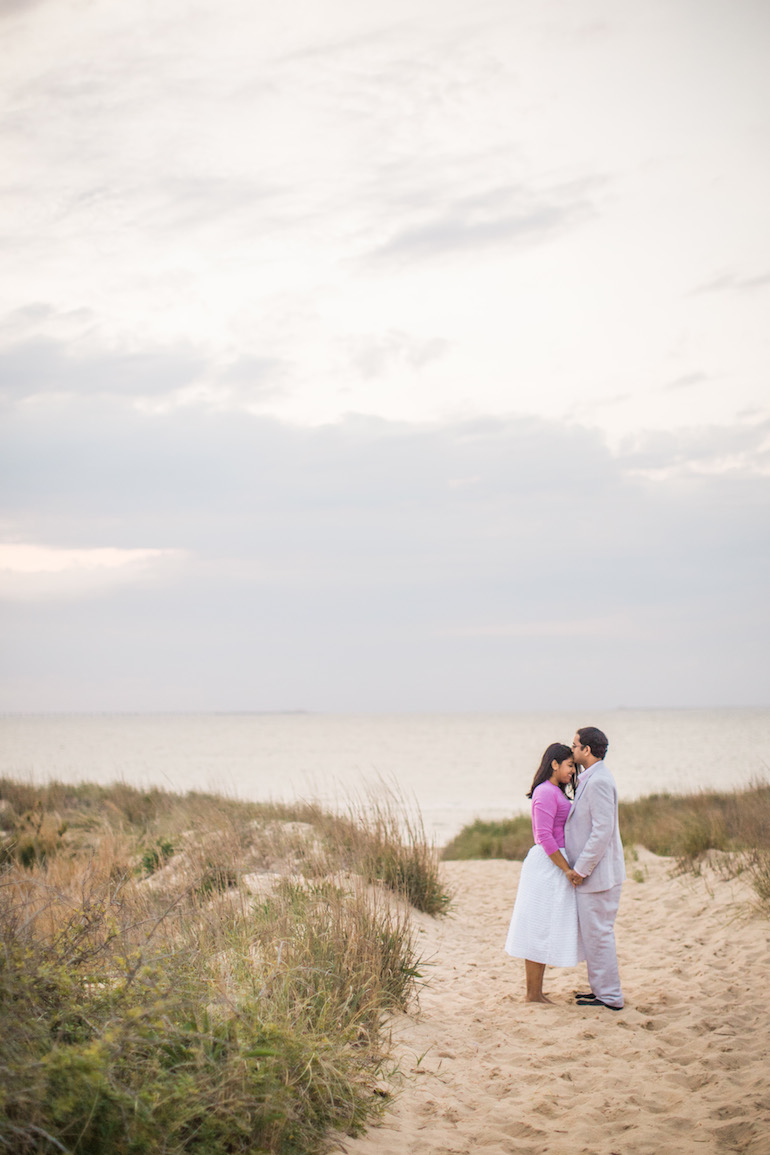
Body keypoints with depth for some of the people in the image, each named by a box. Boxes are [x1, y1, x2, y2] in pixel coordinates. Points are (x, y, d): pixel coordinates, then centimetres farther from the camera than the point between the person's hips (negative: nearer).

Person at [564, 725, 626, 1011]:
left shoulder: (599, 782, -19)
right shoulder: (589, 779, 14)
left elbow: (602, 831, -23)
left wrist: (581, 869, -19)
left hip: (598, 872, -10)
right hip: (590, 870, 10)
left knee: (597, 933, -4)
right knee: (592, 932, 16)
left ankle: (610, 997, 3)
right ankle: (602, 989, 24)